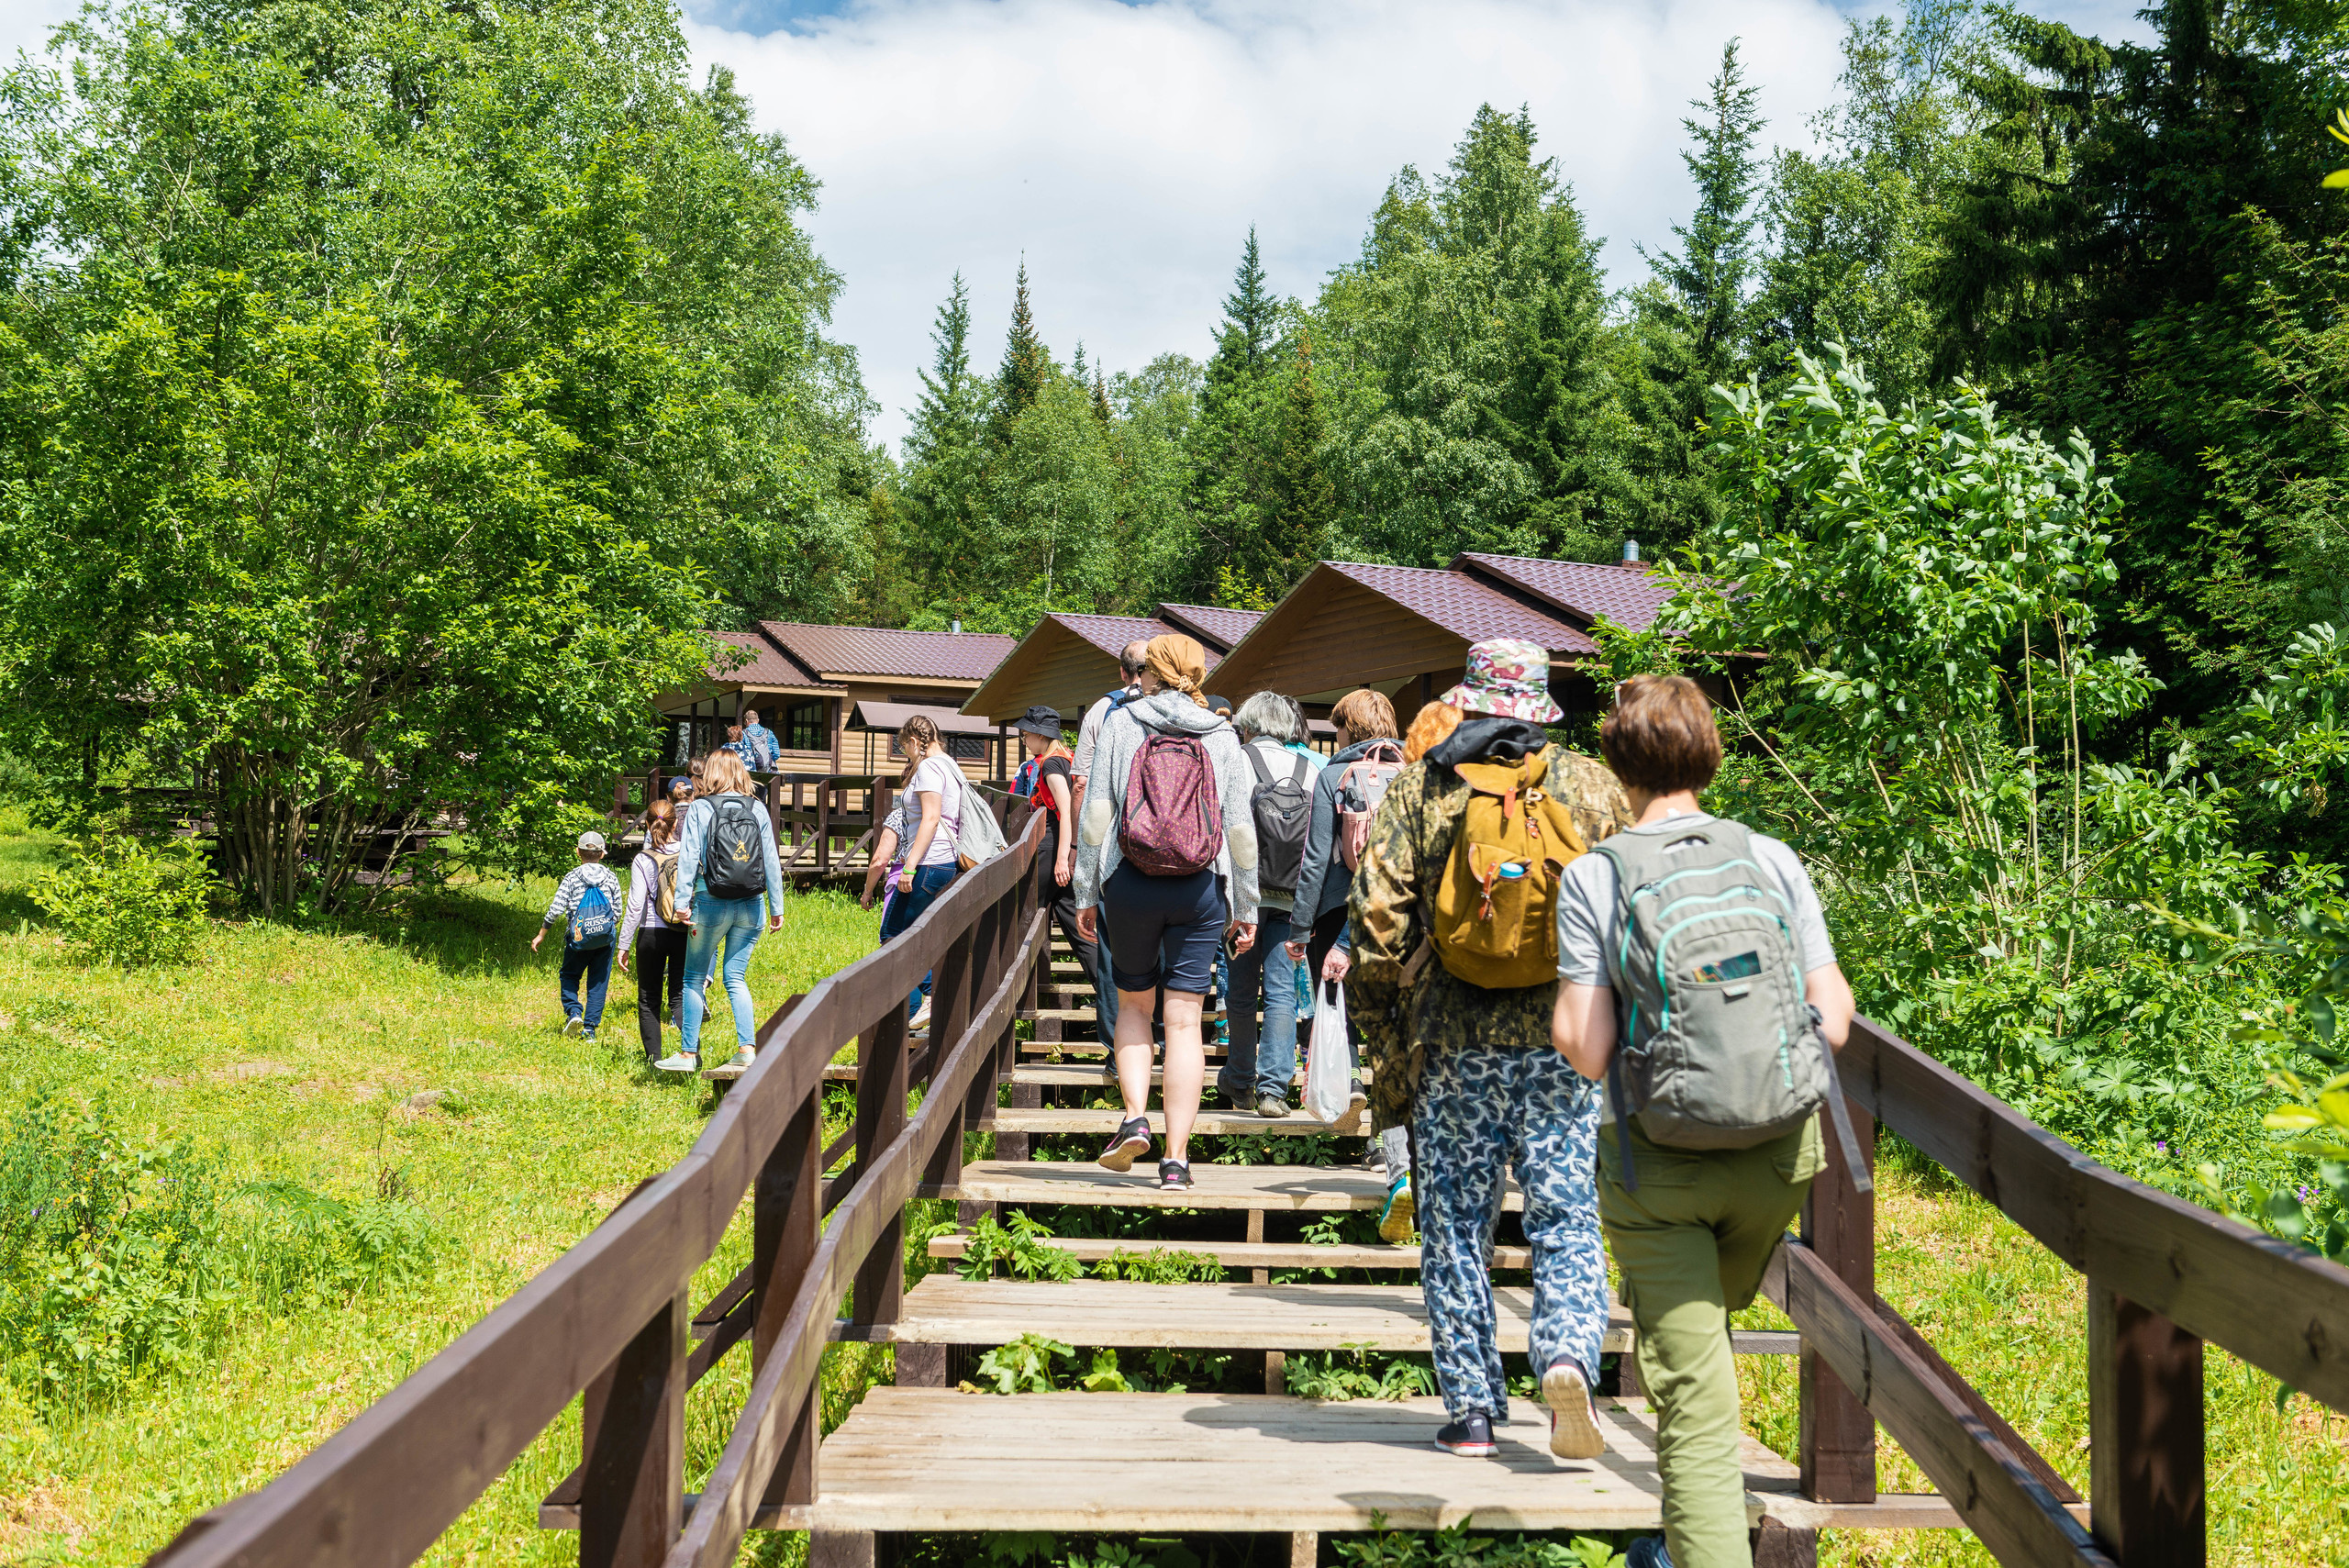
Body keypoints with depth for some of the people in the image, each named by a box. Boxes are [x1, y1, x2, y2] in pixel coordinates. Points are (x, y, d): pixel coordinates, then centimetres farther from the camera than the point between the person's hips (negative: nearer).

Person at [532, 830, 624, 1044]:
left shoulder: (572, 877, -2)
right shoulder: (611, 878, 4)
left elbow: (556, 908, -7)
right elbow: (617, 912, 6)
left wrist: (541, 935, 2)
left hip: (578, 938, -1)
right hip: (605, 938, 1)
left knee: (569, 975, 19)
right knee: (598, 982, 8)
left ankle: (573, 1011, -3)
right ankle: (590, 1028, 4)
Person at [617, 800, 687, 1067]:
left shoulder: (643, 859, -7)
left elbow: (636, 906, -9)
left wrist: (623, 945, -3)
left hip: (652, 934, -2)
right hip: (686, 934, 2)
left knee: (649, 1000, 11)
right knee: (679, 996, 7)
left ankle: (653, 1060, 9)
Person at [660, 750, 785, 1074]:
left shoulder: (700, 808, -2)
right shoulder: (758, 808, 4)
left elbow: (689, 857, -8)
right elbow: (771, 860, 4)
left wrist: (682, 902, -6)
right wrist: (776, 907, 9)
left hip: (712, 904, -3)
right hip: (750, 906, 3)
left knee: (694, 978, 9)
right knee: (735, 977, 10)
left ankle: (689, 1053, 12)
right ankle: (747, 1048, 0)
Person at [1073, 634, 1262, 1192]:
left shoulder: (1121, 724, 1)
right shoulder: (1222, 738, 5)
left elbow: (1096, 815, -2)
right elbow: (1241, 831, 3)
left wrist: (1086, 893, 4)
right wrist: (1245, 909, 11)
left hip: (1130, 883, -1)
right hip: (1200, 891, 1)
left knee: (1133, 1004, 18)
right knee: (1184, 1020, 3)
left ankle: (1134, 1117, 1)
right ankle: (1176, 1159, 2)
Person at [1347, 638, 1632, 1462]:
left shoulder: (1419, 786, 1)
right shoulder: (1593, 785, 5)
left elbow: (1378, 916, -3)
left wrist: (1384, 1041, 5)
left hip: (1453, 1038, 0)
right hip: (1564, 1037, 1)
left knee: (1457, 1225, 8)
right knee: (1568, 1218, 7)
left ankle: (1471, 1409, 12)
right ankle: (1568, 1359, -14)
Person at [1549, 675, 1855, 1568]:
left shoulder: (1592, 879, -10)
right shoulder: (1772, 860, -2)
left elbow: (1585, 1052, -15)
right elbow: (1833, 1019, -3)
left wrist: (1566, 1011, 6)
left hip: (1659, 1162, -4)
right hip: (1775, 1150, 4)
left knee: (1693, 1394, 2)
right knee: (1707, 1333, 28)